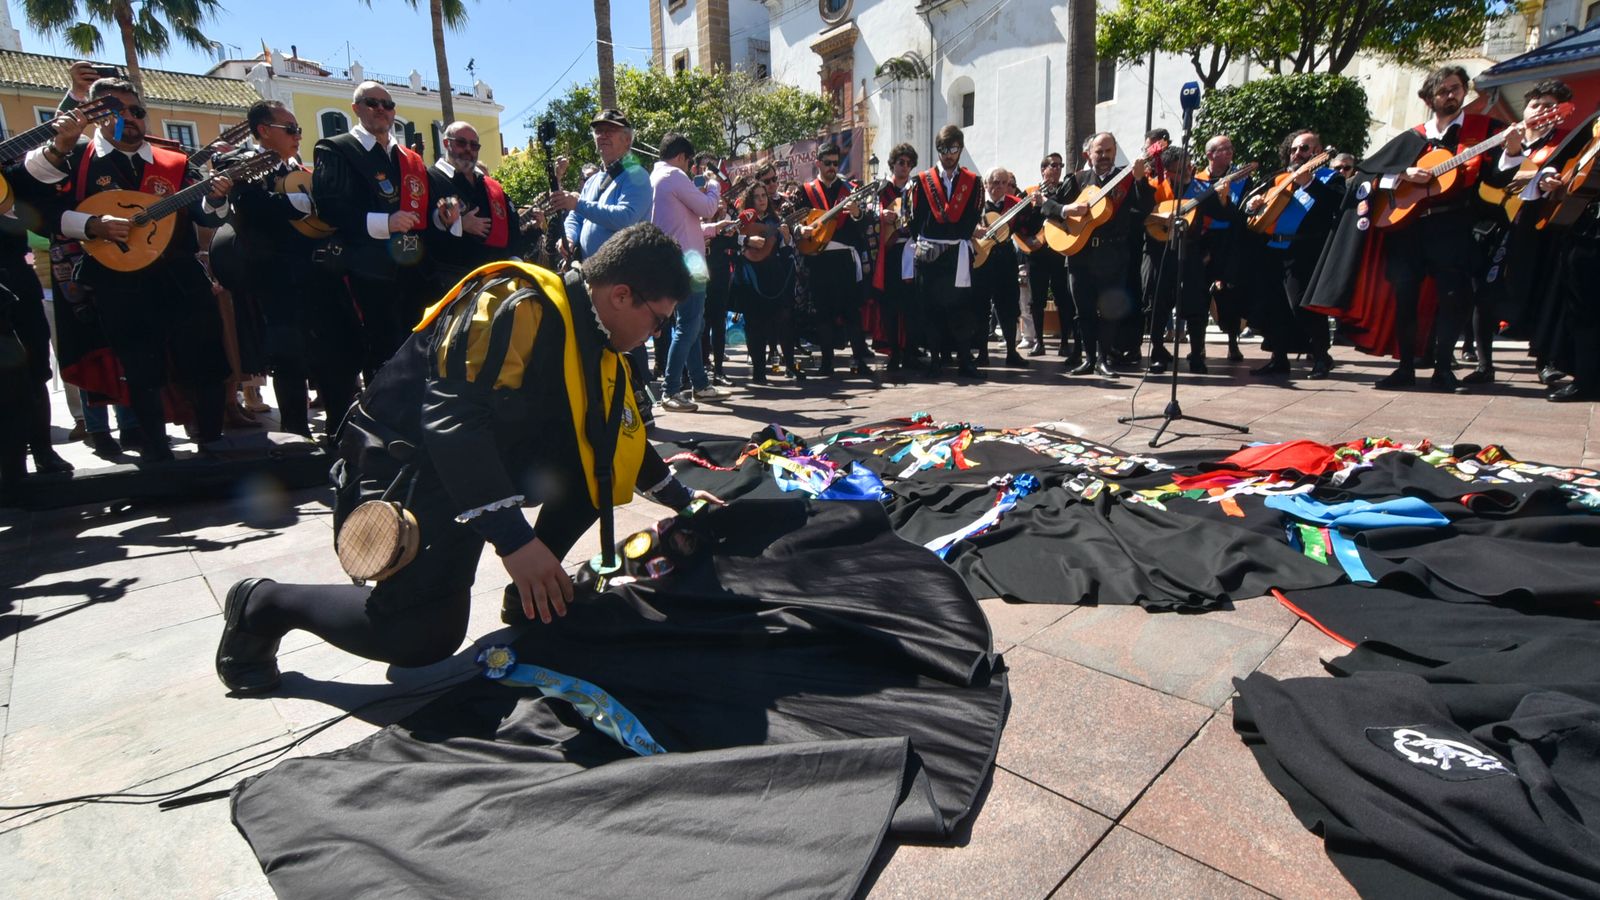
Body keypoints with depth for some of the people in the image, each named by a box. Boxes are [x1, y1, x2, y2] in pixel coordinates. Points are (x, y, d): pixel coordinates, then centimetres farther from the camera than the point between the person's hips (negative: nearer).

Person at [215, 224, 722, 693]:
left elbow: (621, 433, 18)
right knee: (425, 636, -20)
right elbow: (452, 418, -32)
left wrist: (678, 495, 20)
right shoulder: (520, 306, -23)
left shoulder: (594, 340, 5)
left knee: (596, 456, -7)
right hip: (404, 469, -8)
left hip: (486, 464, 9)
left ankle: (537, 588, 6)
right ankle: (265, 603, 5)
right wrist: (513, 536, -36)